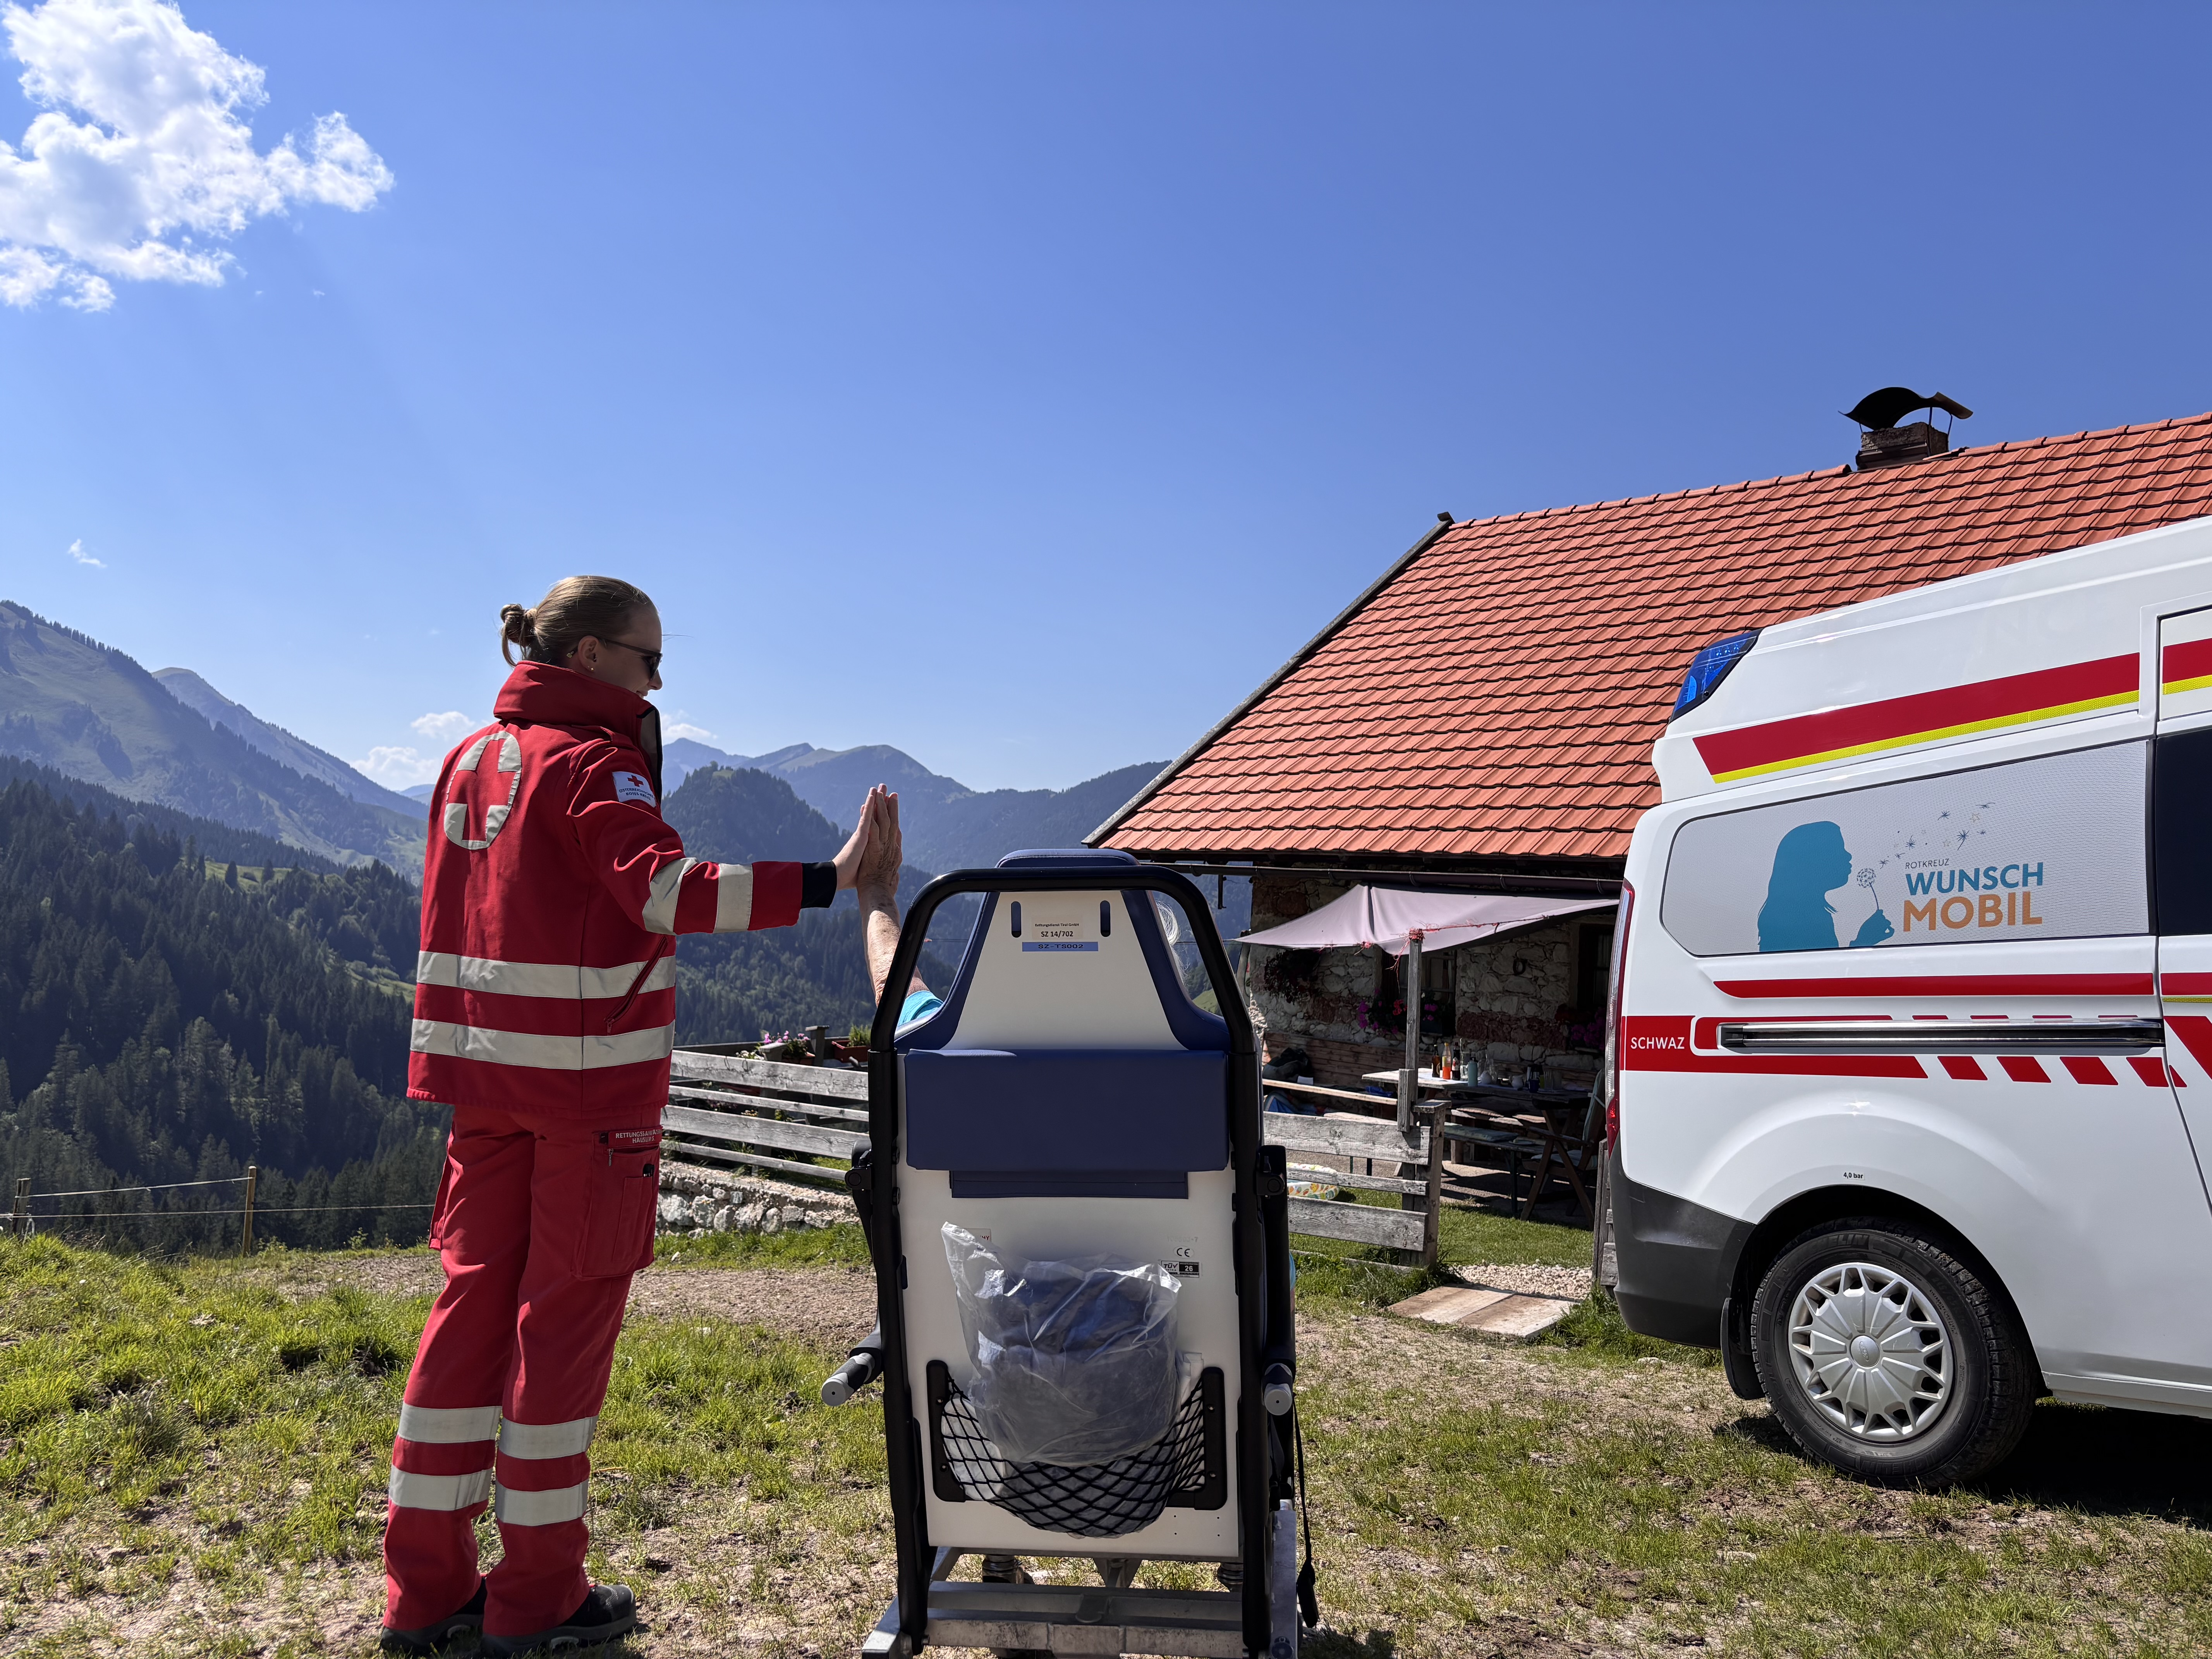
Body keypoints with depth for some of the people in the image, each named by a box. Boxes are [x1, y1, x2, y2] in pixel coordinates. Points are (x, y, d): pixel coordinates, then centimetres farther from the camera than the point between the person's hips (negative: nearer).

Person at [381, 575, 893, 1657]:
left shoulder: (473, 758, 13)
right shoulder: (590, 764, -12)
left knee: (474, 1298, 12)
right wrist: (825, 882, -33)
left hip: (486, 1074, 8)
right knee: (566, 1315, 1)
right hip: (590, 1079, -8)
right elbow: (666, 889, -27)